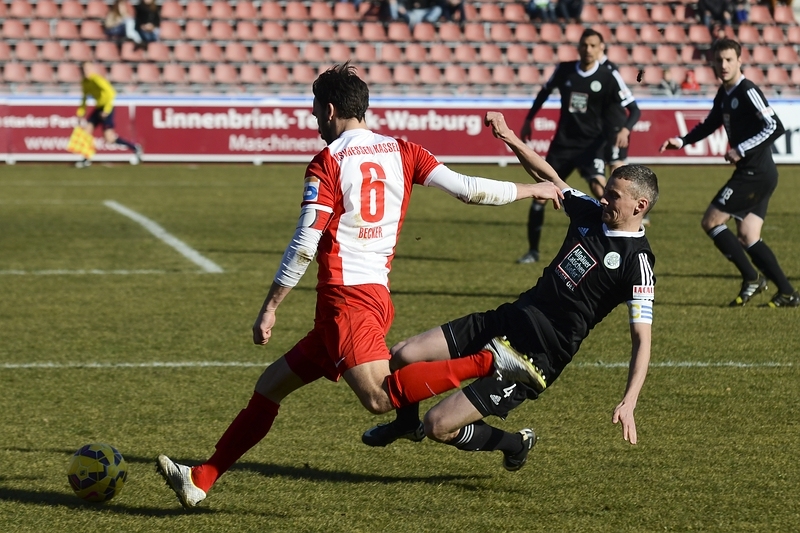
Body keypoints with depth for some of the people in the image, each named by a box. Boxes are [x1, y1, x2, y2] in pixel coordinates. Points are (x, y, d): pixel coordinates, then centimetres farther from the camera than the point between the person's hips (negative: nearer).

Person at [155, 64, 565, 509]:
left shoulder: (328, 163, -6)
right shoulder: (401, 152, 9)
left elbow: (304, 245, -11)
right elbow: (466, 189, 3)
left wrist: (269, 309, -6)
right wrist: (533, 189, 16)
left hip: (345, 295, -9)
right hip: (376, 294, 9)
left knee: (379, 397, -24)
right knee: (270, 386, 14)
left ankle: (486, 362, -26)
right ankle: (202, 479, 17)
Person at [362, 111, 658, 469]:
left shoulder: (636, 261, -15)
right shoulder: (591, 214, 6)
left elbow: (642, 339, -17)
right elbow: (547, 178, 20)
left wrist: (628, 403, -28)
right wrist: (510, 139, 6)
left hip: (537, 357, -8)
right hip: (507, 320, 8)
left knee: (438, 426, -14)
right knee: (402, 356, 2)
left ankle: (516, 443, 13)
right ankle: (405, 423, 33)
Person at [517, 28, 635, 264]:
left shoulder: (608, 77, -8)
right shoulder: (564, 70, 2)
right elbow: (544, 92, 20)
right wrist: (528, 120, 22)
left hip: (592, 144, -4)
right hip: (563, 143, 4)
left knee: (599, 187, -27)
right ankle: (533, 251, 18)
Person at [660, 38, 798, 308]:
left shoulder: (748, 92, -14)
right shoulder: (724, 94, 14)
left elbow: (775, 127, -20)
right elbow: (709, 124, 29)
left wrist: (741, 150, -20)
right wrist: (681, 141, 15)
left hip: (756, 173, -9)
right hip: (752, 173, 9)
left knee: (711, 222, -6)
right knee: (747, 236, 7)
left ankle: (752, 278, -2)